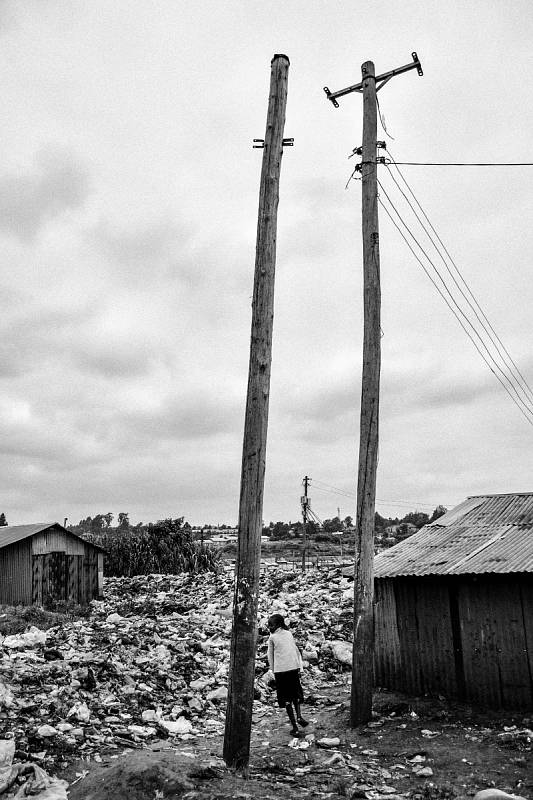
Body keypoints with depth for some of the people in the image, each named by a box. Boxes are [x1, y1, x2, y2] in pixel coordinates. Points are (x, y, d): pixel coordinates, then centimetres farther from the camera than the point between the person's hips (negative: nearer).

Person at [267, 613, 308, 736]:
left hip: (281, 670, -3)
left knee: (286, 699, 4)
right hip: (294, 667, 3)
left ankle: (295, 727, 3)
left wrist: (273, 670, 14)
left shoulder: (272, 637, 2)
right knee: (295, 693, 23)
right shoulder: (289, 634, 13)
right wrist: (300, 667, 16)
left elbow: (270, 656, 5)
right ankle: (299, 716, 3)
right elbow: (297, 651, 14)